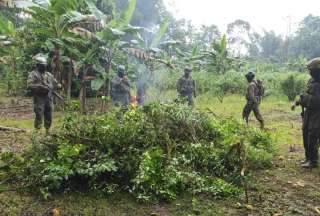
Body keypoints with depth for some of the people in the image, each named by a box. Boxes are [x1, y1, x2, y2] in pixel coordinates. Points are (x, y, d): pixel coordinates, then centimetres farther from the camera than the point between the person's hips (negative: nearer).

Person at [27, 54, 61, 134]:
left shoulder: (49, 75, 16)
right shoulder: (33, 74, -1)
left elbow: (55, 83, 21)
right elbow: (30, 85, -13)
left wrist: (58, 86, -1)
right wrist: (40, 86, -21)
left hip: (49, 98, 5)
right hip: (39, 98, -5)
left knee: (49, 117, 8)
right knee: (39, 116, -7)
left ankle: (47, 132, 20)